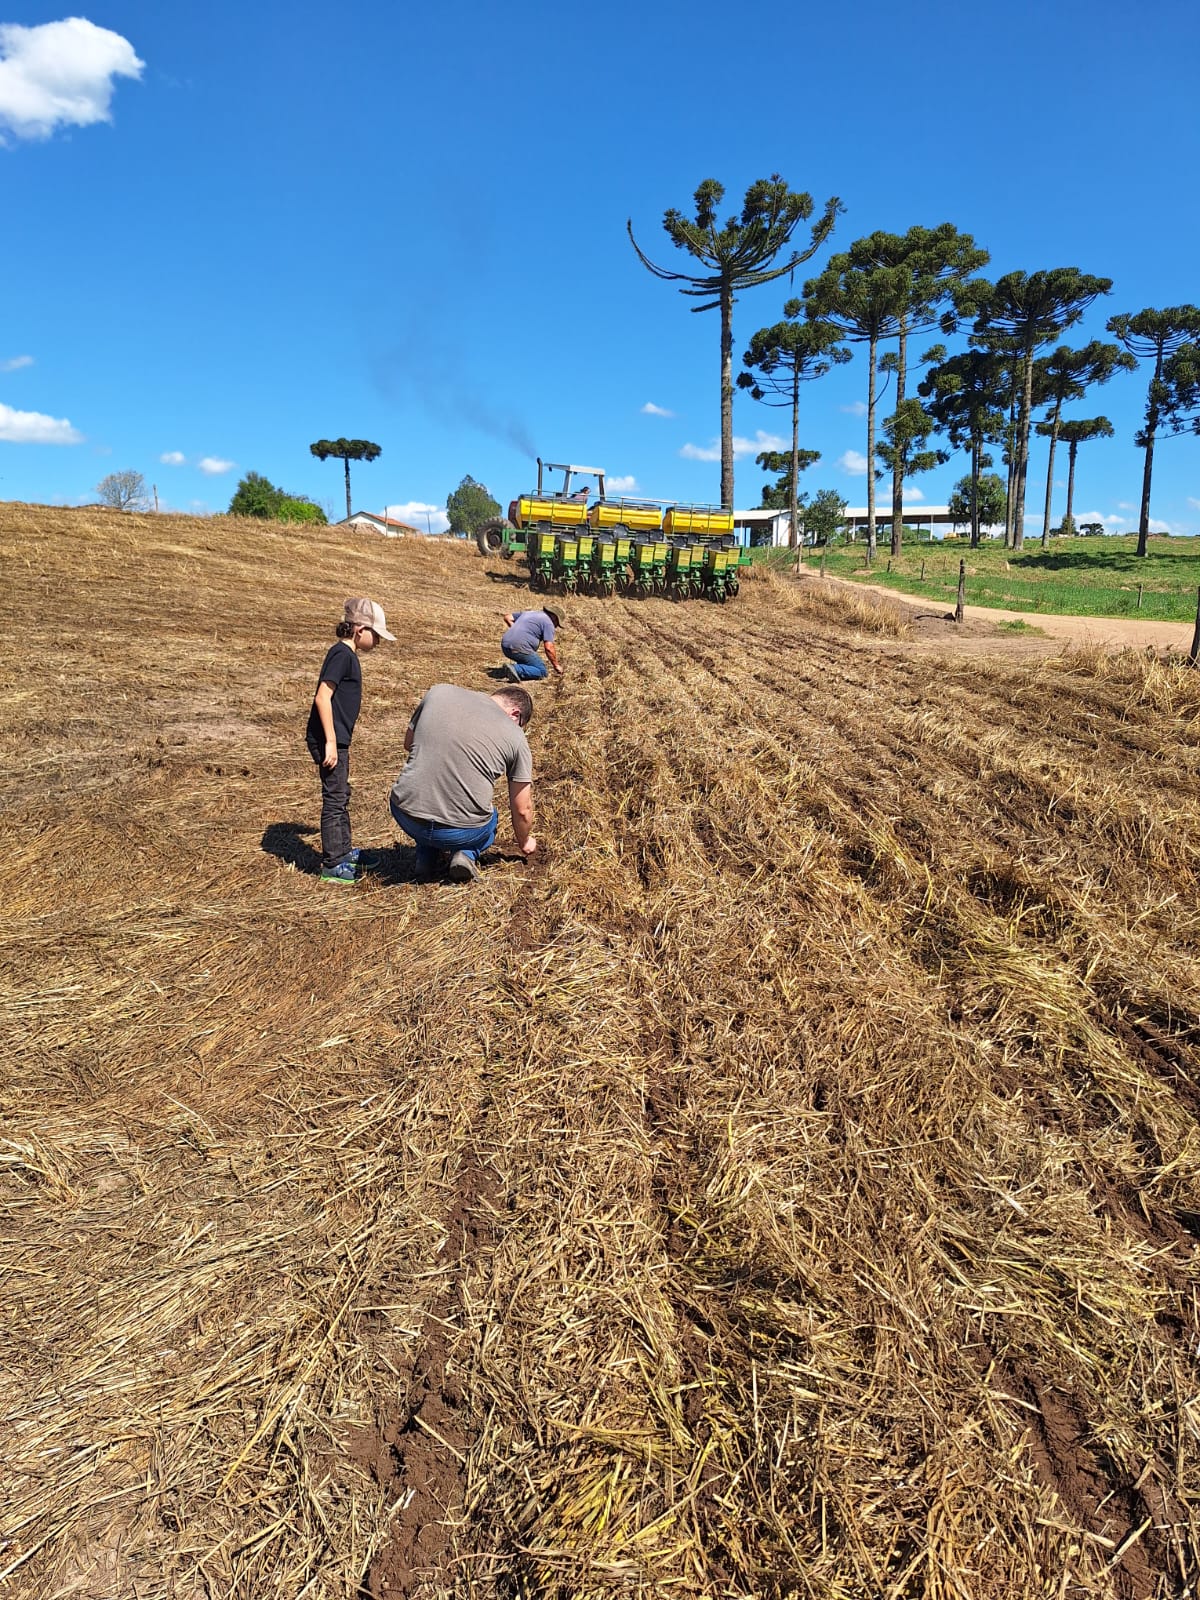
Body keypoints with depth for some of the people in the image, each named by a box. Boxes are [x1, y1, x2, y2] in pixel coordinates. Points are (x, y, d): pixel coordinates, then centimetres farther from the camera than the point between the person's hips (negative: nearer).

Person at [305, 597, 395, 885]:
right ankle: (332, 866, 4)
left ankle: (343, 851, 35)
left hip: (337, 740, 10)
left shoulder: (346, 654, 14)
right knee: (335, 799, -3)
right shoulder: (341, 654, -15)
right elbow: (322, 697, -23)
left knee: (341, 796, 20)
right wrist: (330, 742, -23)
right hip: (328, 740, -10)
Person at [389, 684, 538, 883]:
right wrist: (525, 842, 26)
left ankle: (426, 858, 17)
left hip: (406, 816, 2)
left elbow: (408, 744, 19)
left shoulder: (439, 692, 4)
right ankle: (467, 854, 6)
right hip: (463, 831, -1)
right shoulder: (515, 737, 0)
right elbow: (522, 810, 7)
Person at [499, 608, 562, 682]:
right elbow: (549, 648, -8)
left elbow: (507, 617, 30)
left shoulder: (528, 613, 25)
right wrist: (556, 665, 4)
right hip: (519, 648, -8)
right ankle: (516, 669, -20)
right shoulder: (548, 623, 1)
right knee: (542, 671, -1)